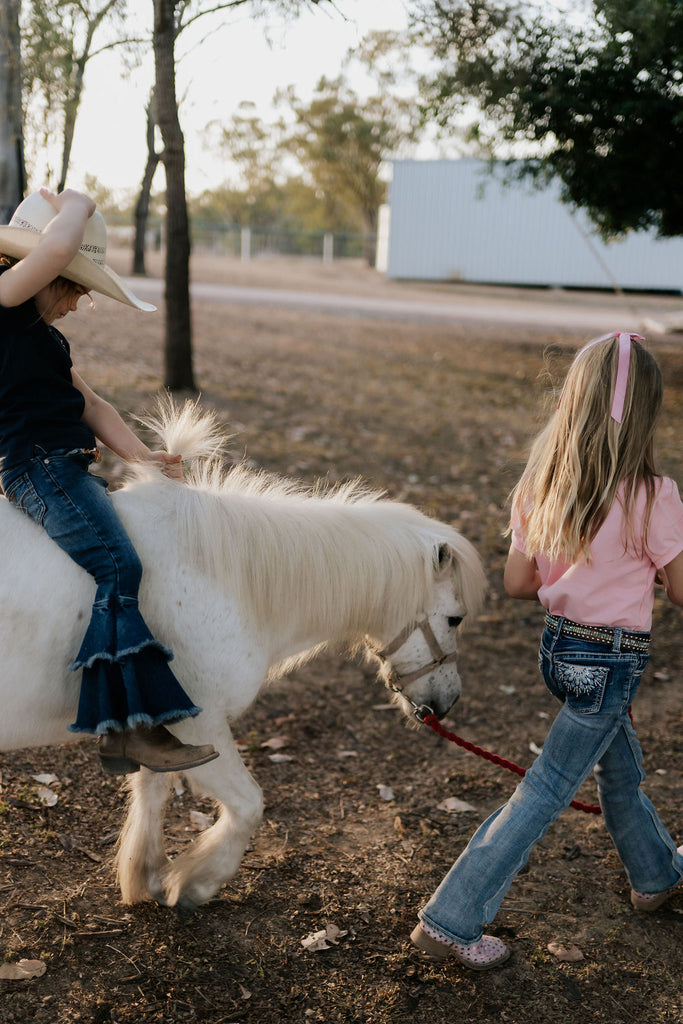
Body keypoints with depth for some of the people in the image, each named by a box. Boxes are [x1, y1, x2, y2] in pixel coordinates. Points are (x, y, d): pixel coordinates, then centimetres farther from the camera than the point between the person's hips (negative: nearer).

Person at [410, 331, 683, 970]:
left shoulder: (539, 485, -4)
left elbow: (517, 582, 2)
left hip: (559, 645, 7)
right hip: (611, 664, -7)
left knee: (621, 768, 28)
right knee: (544, 795, 2)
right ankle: (448, 921, 6)